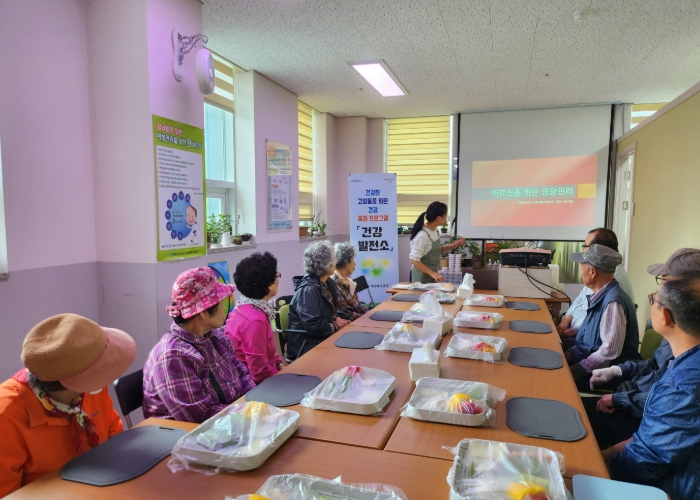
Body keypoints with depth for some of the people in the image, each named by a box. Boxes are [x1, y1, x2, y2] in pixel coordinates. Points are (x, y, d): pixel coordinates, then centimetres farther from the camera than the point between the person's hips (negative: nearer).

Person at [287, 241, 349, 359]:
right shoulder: (308, 289, -21)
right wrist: (335, 326, -12)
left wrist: (336, 319, -3)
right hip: (306, 346, -8)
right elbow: (313, 325, -26)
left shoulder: (328, 284, 7)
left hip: (322, 338, 8)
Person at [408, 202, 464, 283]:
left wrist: (452, 246, 1)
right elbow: (414, 259, -23)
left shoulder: (435, 230, 0)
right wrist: (432, 273, -24)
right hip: (422, 277, -8)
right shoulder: (422, 235, -25)